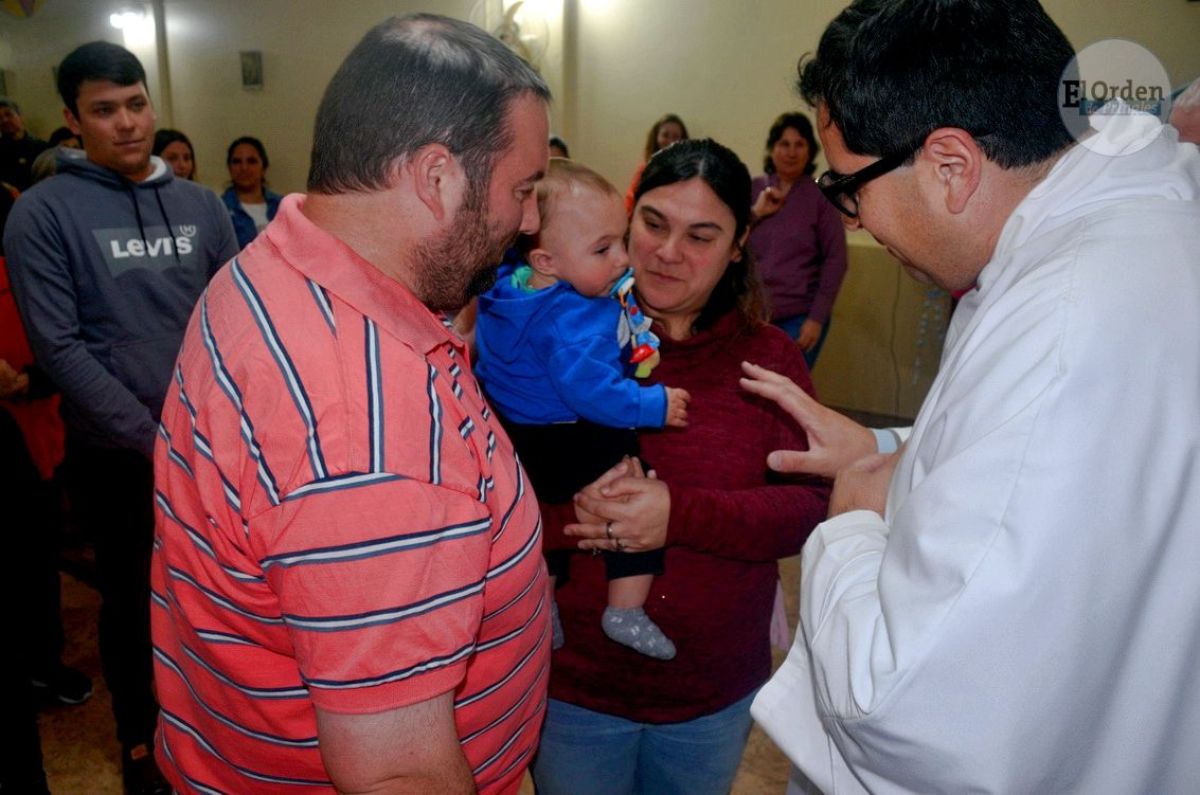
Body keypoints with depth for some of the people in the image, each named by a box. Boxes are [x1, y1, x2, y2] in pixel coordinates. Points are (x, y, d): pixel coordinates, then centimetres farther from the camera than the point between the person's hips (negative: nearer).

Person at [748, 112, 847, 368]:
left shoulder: (821, 196, -1)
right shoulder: (751, 189, 6)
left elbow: (836, 260, -3)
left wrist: (817, 318, -9)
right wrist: (756, 213, -9)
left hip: (800, 317, -2)